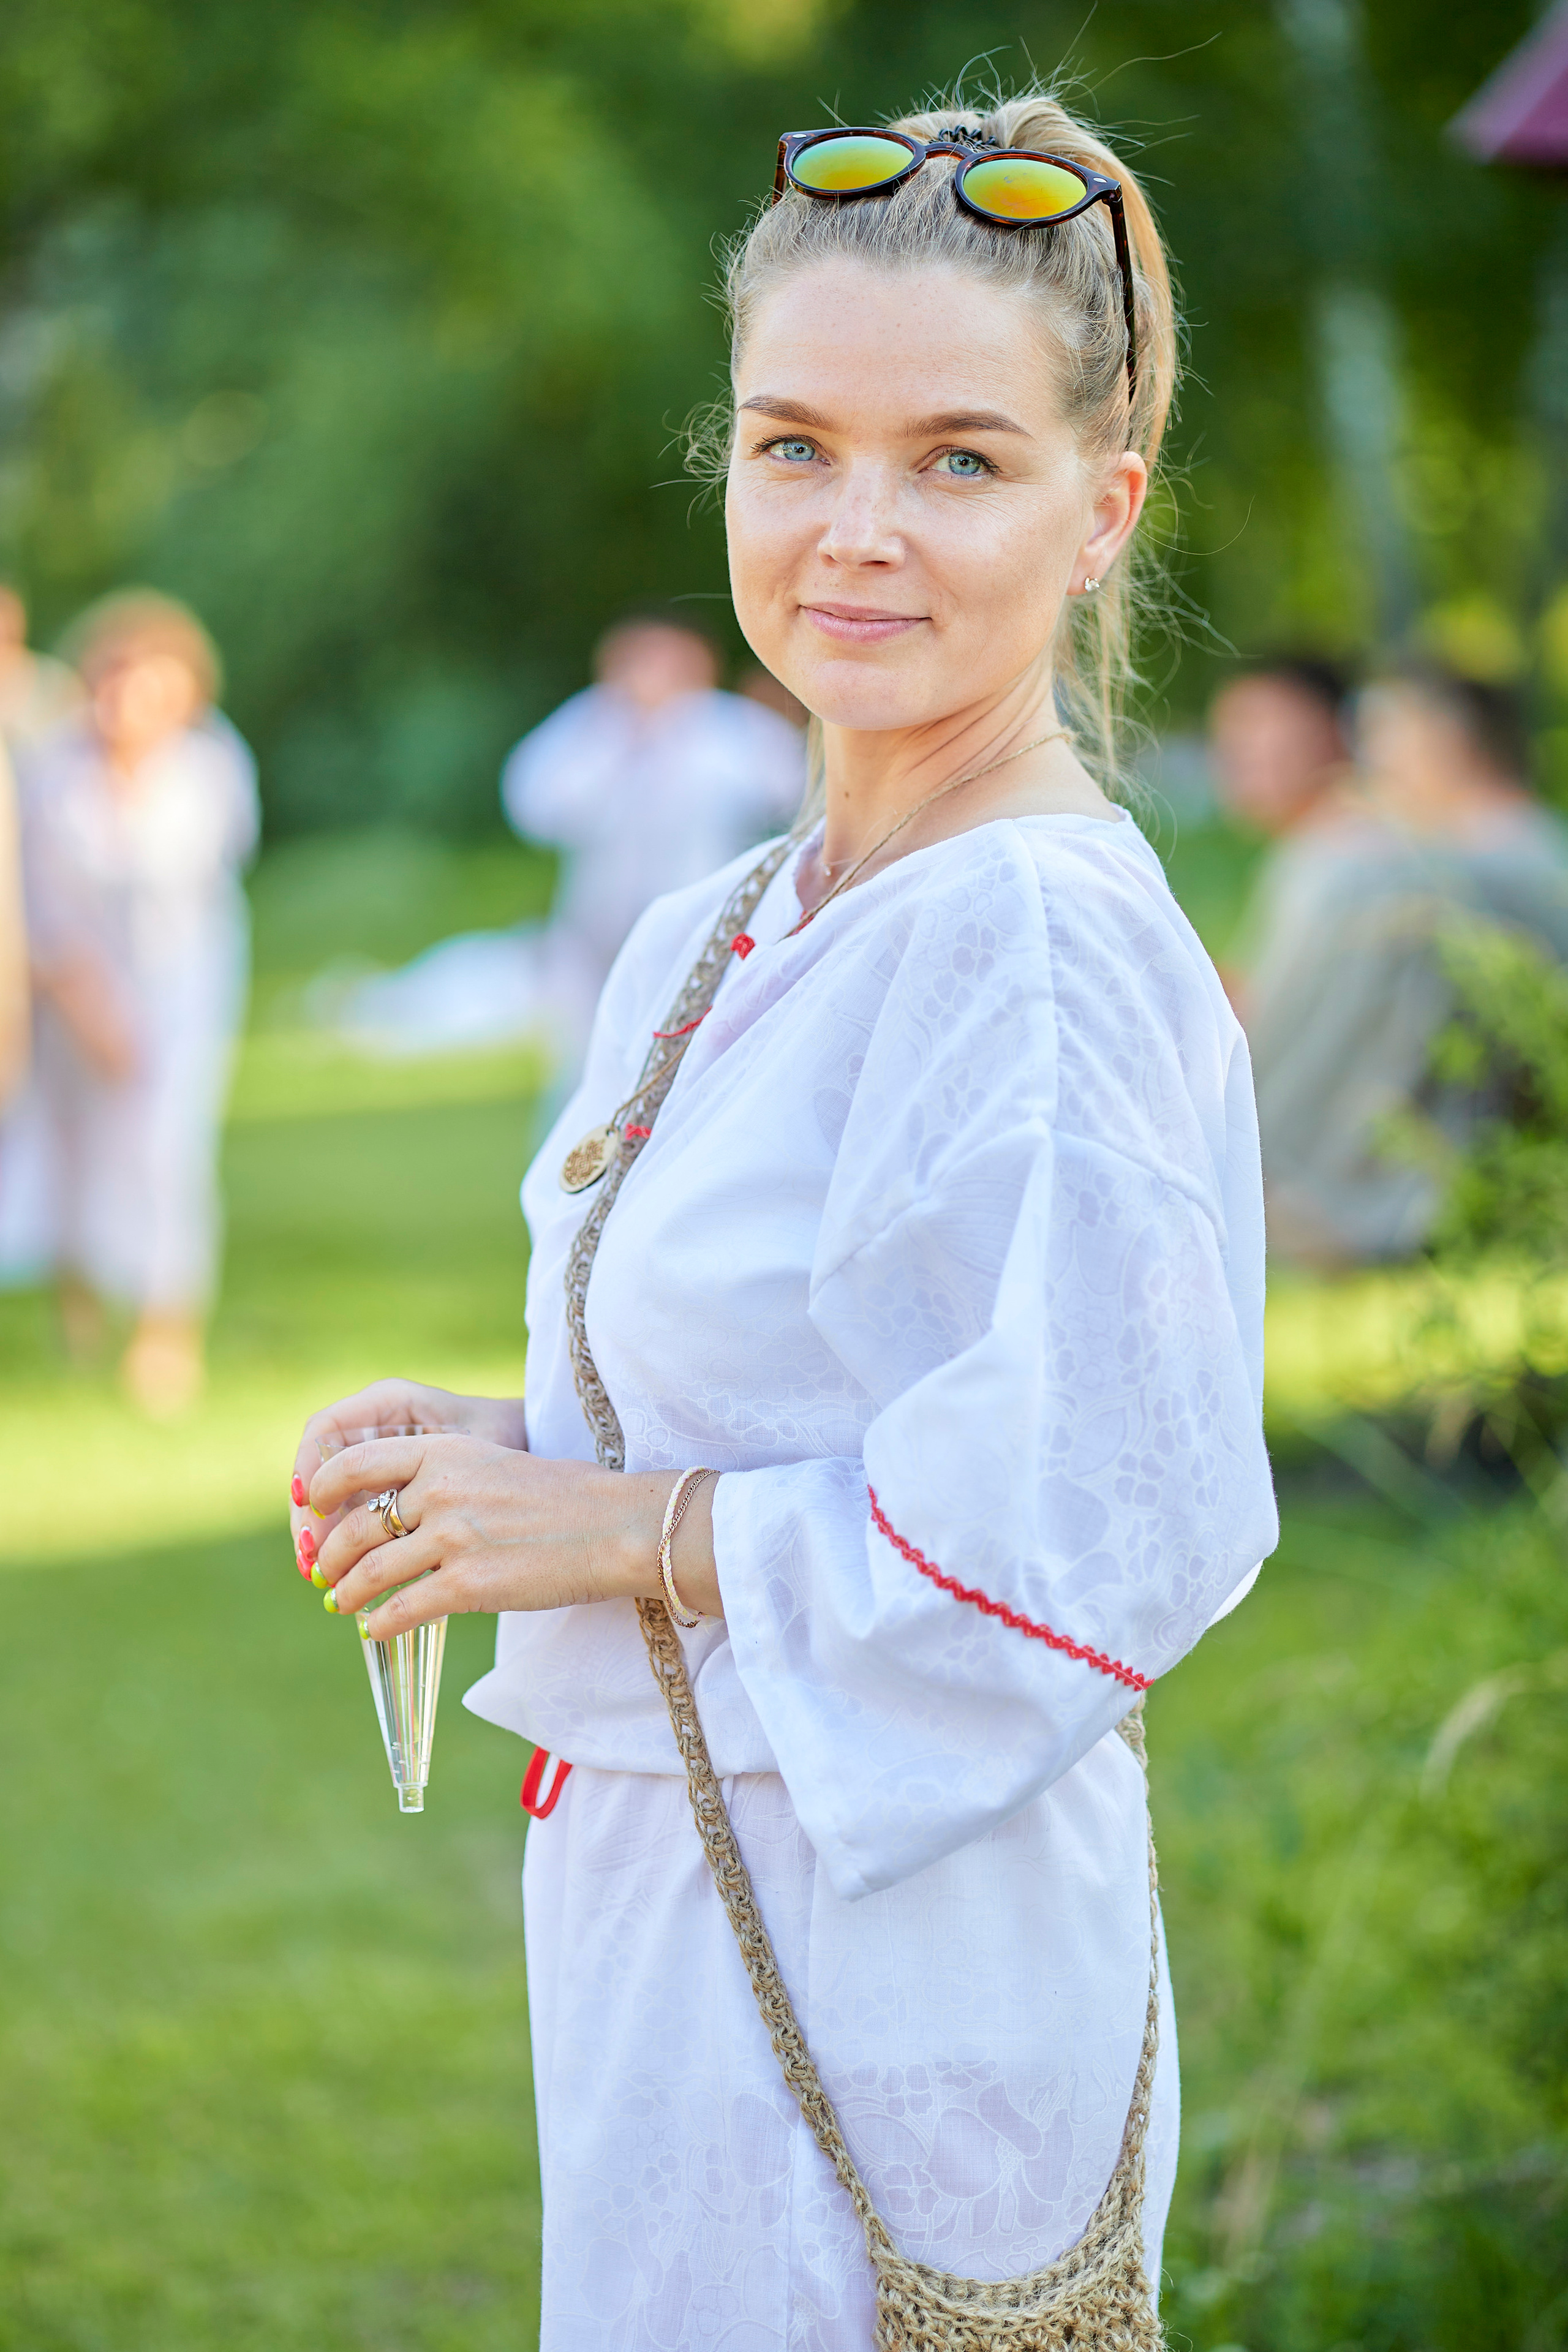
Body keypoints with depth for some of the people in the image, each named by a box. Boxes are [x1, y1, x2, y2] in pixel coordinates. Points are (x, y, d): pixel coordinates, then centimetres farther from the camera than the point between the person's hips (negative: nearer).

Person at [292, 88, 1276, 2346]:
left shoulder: (1045, 940, -19)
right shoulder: (711, 941, 8)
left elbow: (1109, 1522, -25)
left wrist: (619, 1528, -17)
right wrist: (502, 1456, 0)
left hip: (883, 1974, -8)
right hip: (666, 1922, 8)